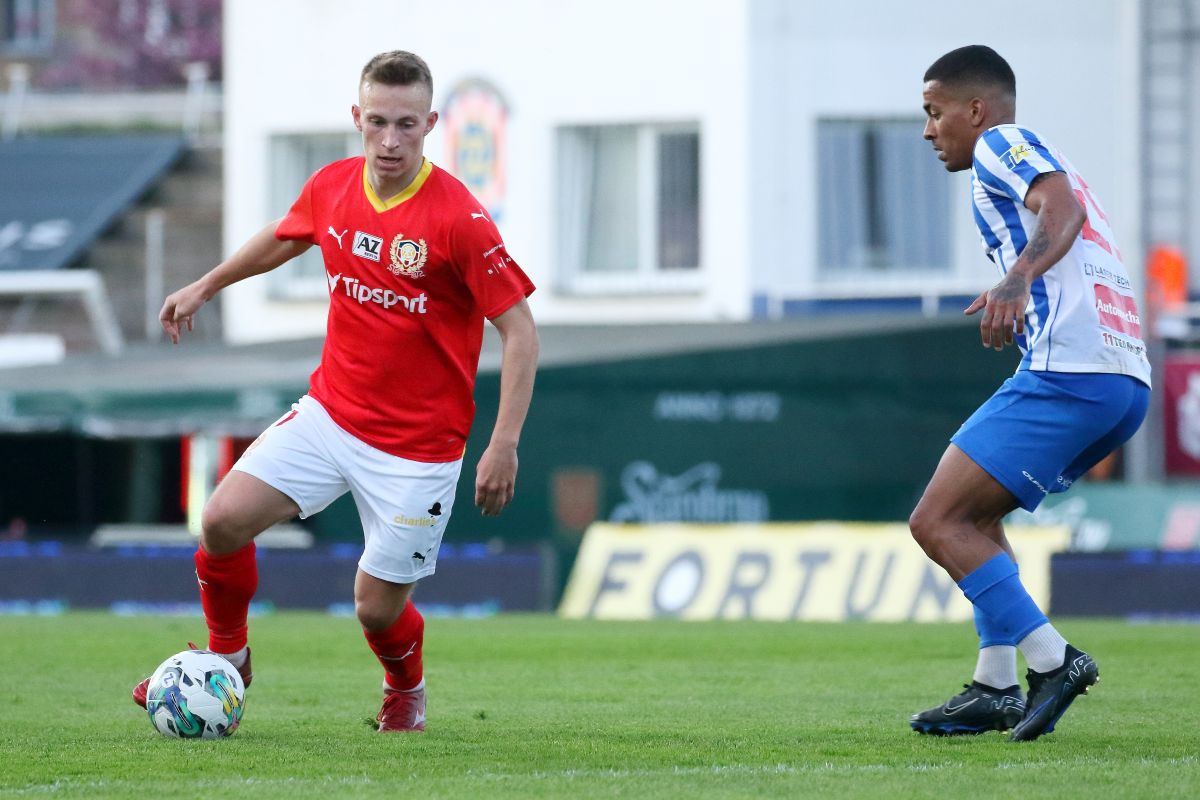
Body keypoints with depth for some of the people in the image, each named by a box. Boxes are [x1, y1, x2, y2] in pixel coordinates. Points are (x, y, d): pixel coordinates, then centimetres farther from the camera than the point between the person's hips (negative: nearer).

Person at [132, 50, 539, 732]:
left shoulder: (459, 219, -20)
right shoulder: (332, 188, -2)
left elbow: (519, 330, -16)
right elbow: (285, 238, 23)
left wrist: (504, 446, -21)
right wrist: (207, 286, 31)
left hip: (418, 445, -4)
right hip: (330, 413, 5)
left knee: (378, 608, 1)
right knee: (225, 521, -11)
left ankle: (407, 690, 37)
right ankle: (226, 658, 16)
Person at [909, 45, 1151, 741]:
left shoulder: (1003, 143, 2)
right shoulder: (1043, 162, 30)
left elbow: (1060, 206, -18)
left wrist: (1018, 279, -34)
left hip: (1067, 372, -10)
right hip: (1128, 379, 10)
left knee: (936, 522, -9)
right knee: (975, 513, 23)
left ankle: (1052, 658, -13)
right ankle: (996, 688, 15)